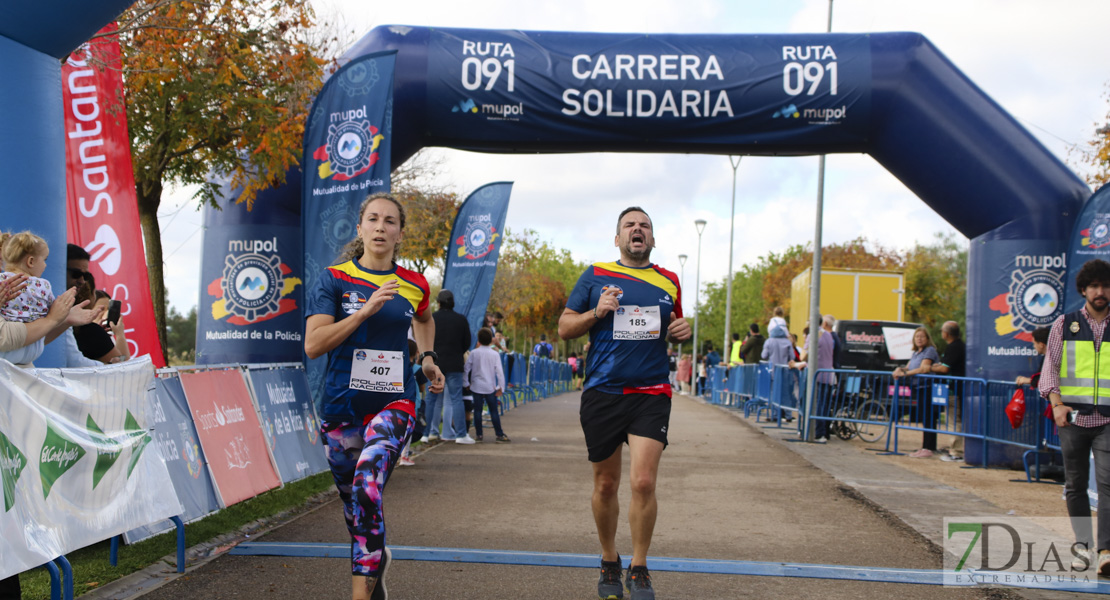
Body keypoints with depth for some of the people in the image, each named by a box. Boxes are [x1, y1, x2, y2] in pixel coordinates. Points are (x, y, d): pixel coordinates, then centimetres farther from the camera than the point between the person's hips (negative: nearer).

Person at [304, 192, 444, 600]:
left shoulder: (414, 285, 5)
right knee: (351, 500, 12)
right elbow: (313, 345, -13)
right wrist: (366, 310, -20)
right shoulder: (335, 279, -2)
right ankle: (377, 558, 40)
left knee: (367, 487, -24)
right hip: (342, 406, 1)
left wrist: (427, 358, 14)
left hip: (394, 402, -1)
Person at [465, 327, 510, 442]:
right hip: (490, 387, -1)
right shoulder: (495, 354, -4)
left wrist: (466, 383, 12)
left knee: (477, 410, 6)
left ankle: (478, 434, 8)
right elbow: (499, 371, -5)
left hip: (476, 386, 1)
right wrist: (501, 387, 0)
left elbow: (466, 369, 2)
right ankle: (499, 434, 3)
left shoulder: (474, 353, -1)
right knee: (494, 411, 3)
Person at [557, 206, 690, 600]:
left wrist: (681, 332, 1)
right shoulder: (596, 276, 5)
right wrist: (597, 312, -11)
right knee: (605, 485, 8)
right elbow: (564, 328, 6)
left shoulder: (669, 282, 11)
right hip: (602, 394, 0)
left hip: (651, 394, 0)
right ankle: (609, 563, 28)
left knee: (643, 482, -12)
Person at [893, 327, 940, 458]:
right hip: (919, 388, 9)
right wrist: (900, 369, -6)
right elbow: (909, 367, 17)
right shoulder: (916, 353, 20)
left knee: (927, 419, -9)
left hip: (927, 388, -9)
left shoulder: (930, 350, -7)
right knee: (924, 419, 12)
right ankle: (925, 446, 18)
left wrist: (905, 373, -17)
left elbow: (924, 369, -16)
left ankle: (927, 448, -10)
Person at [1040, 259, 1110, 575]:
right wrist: (1057, 403, -10)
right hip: (1072, 418, 1)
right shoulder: (1064, 324, 7)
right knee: (1075, 485, 7)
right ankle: (1084, 545, 19)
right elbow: (1050, 366, 4)